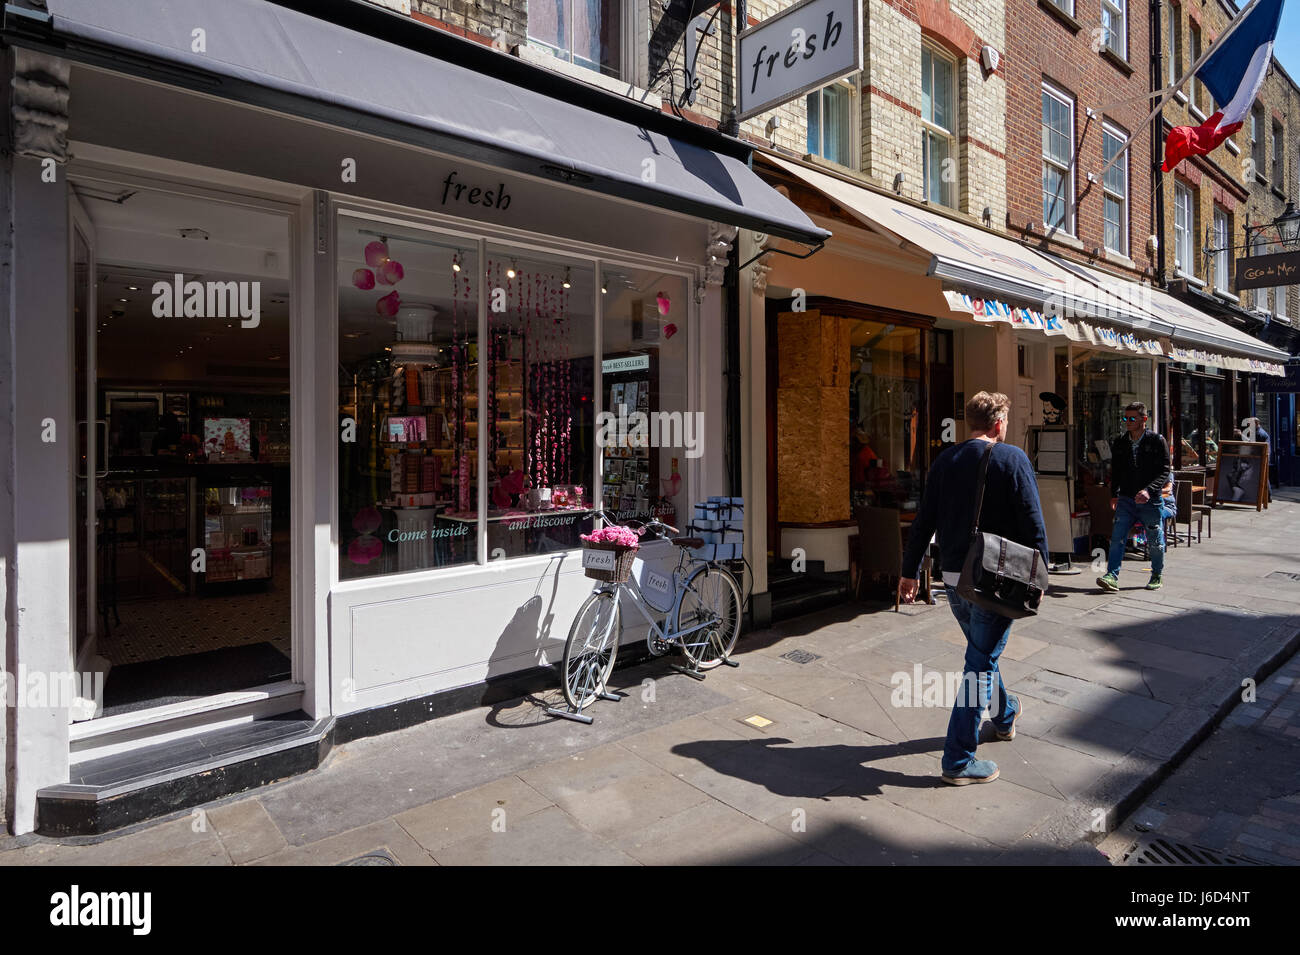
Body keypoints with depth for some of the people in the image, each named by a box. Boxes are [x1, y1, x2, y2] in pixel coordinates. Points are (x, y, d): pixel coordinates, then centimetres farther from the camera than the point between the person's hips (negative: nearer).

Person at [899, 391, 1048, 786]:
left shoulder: (944, 461, 5)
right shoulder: (1012, 458, -9)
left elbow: (923, 522, 6)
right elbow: (1033, 523, -11)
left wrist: (909, 572, 11)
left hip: (953, 578, 6)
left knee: (982, 651, 26)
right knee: (981, 663, 2)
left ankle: (1004, 715, 50)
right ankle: (959, 760, 7)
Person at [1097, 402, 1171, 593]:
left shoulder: (1157, 441, -4)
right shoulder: (1119, 443, 8)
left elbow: (1165, 472, -8)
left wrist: (1149, 490, -23)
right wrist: (1113, 495, 13)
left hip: (1151, 500, -3)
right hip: (1126, 499, 3)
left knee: (1155, 542, 10)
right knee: (1117, 537, -10)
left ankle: (1157, 575, 29)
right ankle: (1112, 576, -13)